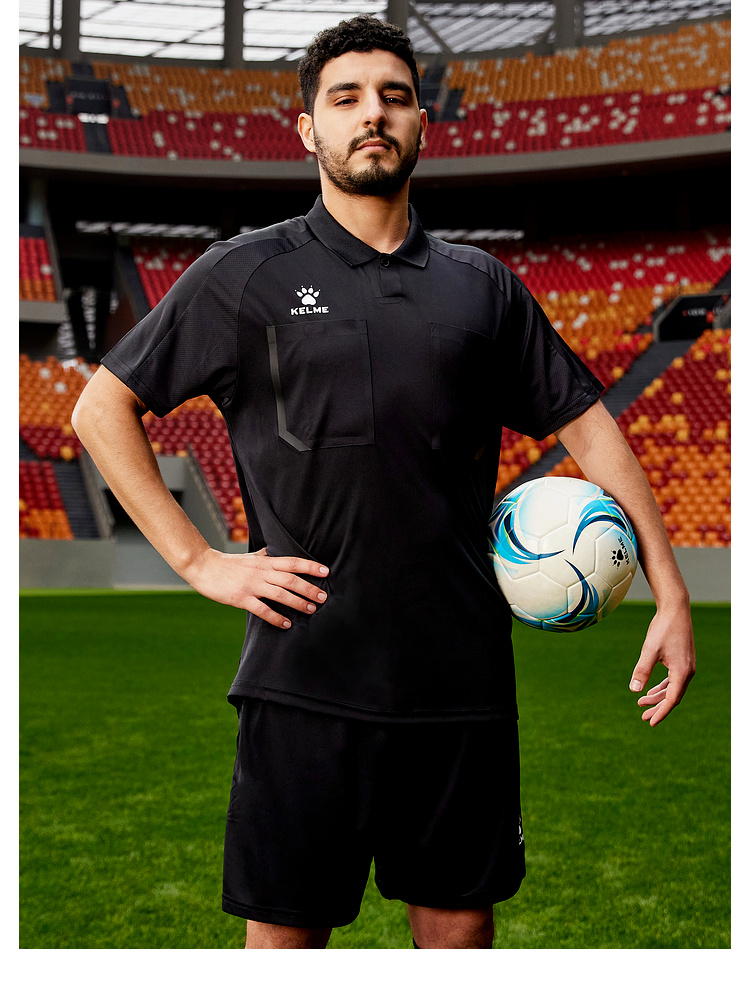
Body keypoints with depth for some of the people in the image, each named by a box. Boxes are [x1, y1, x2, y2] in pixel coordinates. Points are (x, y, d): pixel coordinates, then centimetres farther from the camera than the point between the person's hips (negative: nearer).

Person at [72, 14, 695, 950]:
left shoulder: (482, 285, 11)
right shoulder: (245, 274, 3)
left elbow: (584, 421, 14)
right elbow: (101, 408, 6)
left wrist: (670, 593, 8)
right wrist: (198, 560, -2)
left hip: (462, 675, 3)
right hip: (305, 673, -2)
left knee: (460, 920, 10)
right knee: (284, 928, 4)